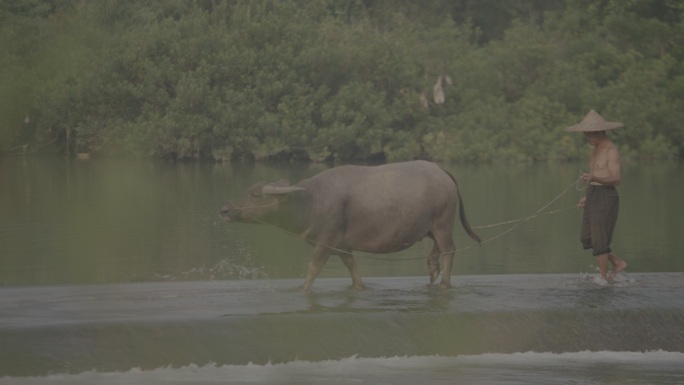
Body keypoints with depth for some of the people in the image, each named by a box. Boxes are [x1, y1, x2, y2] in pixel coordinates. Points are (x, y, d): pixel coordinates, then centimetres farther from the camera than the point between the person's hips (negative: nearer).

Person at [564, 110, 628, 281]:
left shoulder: (611, 151, -14)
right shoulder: (597, 148, 14)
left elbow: (615, 179, -21)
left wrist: (593, 178, -35)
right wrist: (587, 196, 20)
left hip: (606, 198, -9)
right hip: (593, 196, 9)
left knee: (599, 239, -4)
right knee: (586, 238, 10)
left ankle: (603, 277, 5)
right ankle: (618, 263, 22)